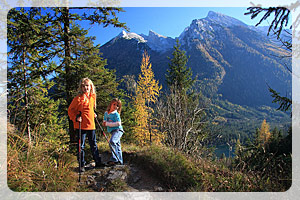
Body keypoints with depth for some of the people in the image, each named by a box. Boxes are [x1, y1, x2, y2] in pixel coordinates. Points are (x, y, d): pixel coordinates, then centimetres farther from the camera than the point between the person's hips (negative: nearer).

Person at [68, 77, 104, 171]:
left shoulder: (93, 97, 7)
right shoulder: (78, 98, -10)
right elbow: (70, 110, -4)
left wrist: (93, 114, 10)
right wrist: (76, 118, -16)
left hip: (91, 124, 5)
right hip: (81, 125, -5)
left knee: (94, 144, 14)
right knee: (81, 146, 5)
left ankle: (98, 162, 25)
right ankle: (82, 165, 18)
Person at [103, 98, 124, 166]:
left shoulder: (116, 114, -9)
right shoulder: (106, 113, 13)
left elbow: (118, 123, -18)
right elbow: (104, 122, 22)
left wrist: (108, 124, -17)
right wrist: (104, 123, -3)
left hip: (118, 130, -8)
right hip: (112, 131, 8)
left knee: (112, 141, -29)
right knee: (117, 145, 14)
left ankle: (114, 159, -27)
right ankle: (120, 161, 24)